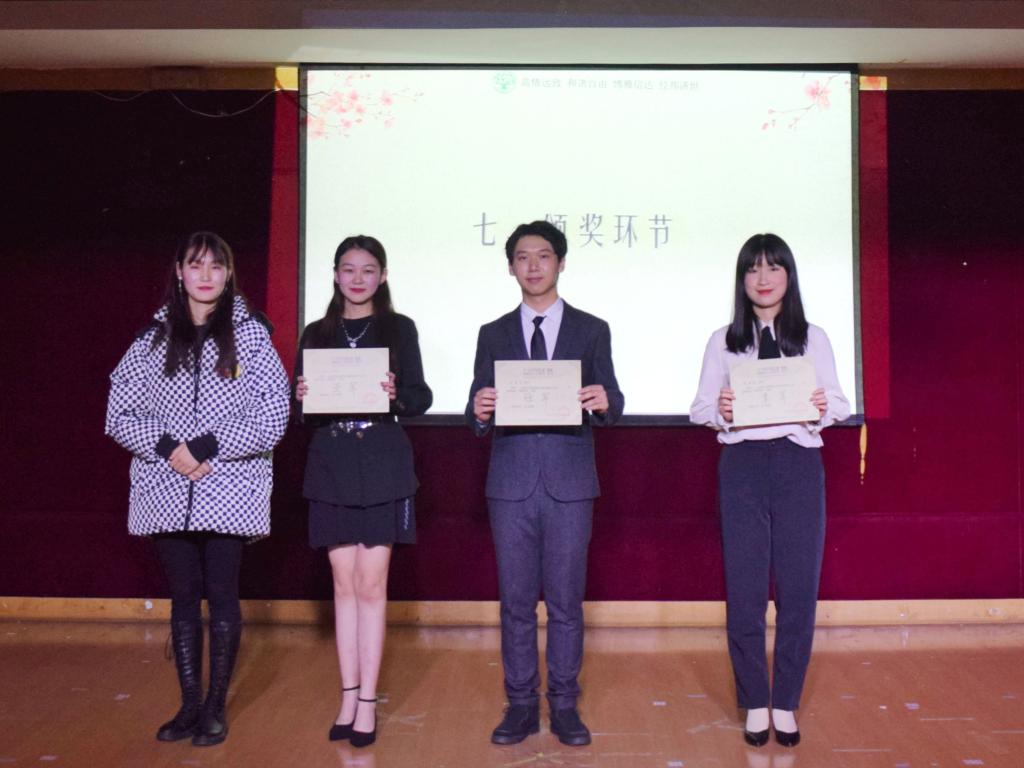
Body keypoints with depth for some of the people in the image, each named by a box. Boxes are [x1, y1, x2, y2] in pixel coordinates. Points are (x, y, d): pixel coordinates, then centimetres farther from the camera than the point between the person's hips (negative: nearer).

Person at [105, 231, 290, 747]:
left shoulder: (251, 334, -1)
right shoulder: (154, 337, 7)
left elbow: (272, 418, -7)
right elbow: (119, 412, 5)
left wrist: (209, 447, -15)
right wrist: (168, 447, -11)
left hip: (230, 488, -2)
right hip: (167, 488, 3)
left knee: (222, 595, 4)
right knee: (184, 596, 10)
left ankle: (216, 707, 18)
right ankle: (190, 704, 23)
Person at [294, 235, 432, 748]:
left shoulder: (399, 328, 4)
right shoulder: (316, 333, 11)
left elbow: (421, 398, 2)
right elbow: (300, 409, 11)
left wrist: (396, 394, -19)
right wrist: (303, 396, -10)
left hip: (382, 464, -2)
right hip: (331, 465, 3)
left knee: (371, 585, -1)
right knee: (344, 584, 7)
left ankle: (367, 701, 7)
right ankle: (349, 696, 15)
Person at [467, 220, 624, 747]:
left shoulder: (592, 331, 7)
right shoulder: (494, 335, 11)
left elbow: (611, 406, 2)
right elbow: (478, 415, 6)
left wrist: (604, 402, -21)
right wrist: (480, 411, -18)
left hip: (569, 483, -1)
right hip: (511, 481, 1)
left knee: (566, 600, 4)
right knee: (516, 600, 6)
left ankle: (564, 706, 17)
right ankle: (521, 704, 18)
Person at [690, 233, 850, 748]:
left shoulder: (813, 339, 9)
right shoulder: (723, 342, 8)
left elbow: (840, 404, 6)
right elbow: (700, 407, 4)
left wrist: (823, 407, -15)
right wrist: (720, 410, -18)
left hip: (799, 464, 1)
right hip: (742, 464, 0)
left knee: (798, 588, 3)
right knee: (744, 589, 3)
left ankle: (786, 704, 18)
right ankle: (755, 704, 18)